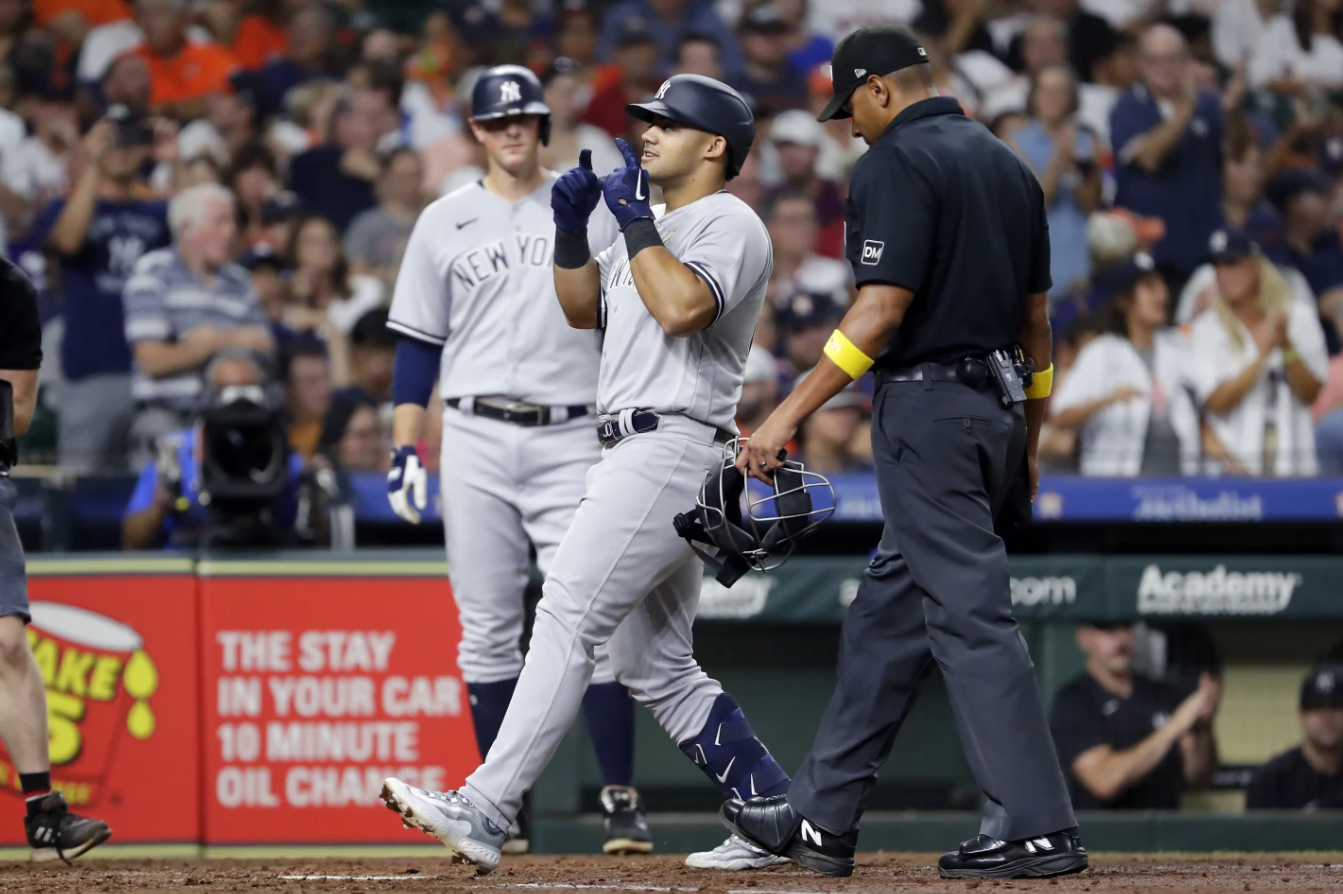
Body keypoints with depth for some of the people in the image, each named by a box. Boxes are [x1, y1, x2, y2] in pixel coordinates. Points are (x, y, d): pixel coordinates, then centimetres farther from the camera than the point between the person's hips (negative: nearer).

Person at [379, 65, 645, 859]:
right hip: (477, 441, 1)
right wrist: (406, 450, 1)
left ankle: (622, 800, -5)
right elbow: (418, 344, 10)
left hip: (571, 439, -1)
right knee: (488, 630, 1)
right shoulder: (444, 223, 10)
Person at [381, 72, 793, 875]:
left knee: (569, 620, -18)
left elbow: (680, 307, -24)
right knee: (656, 666, 10)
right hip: (634, 453, 11)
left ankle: (485, 811, -24)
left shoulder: (729, 224, -7)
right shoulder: (657, 227, 23)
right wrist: (572, 224, 9)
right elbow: (585, 309, 23)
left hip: (670, 446, -11)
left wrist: (632, 217, -15)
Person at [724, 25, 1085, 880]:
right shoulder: (1006, 164, 15)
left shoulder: (896, 163, -11)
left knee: (971, 615, -8)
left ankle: (1038, 827, -11)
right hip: (997, 408, 9)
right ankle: (823, 818, 19)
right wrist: (1028, 444, 23)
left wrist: (791, 414, -17)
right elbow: (1037, 315, 17)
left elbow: (883, 309, -19)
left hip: (927, 408, -9)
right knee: (888, 614, 14)